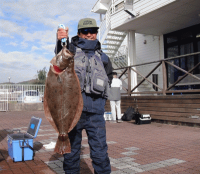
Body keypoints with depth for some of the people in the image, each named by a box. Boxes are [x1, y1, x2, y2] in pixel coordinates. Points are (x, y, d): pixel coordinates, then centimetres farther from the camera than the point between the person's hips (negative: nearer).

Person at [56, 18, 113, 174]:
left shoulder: (103, 57, 17)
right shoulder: (72, 49, 9)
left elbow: (109, 76, 32)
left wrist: (99, 88, 13)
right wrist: (60, 41, -37)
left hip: (95, 111, 1)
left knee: (100, 152, -1)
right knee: (71, 150, 10)